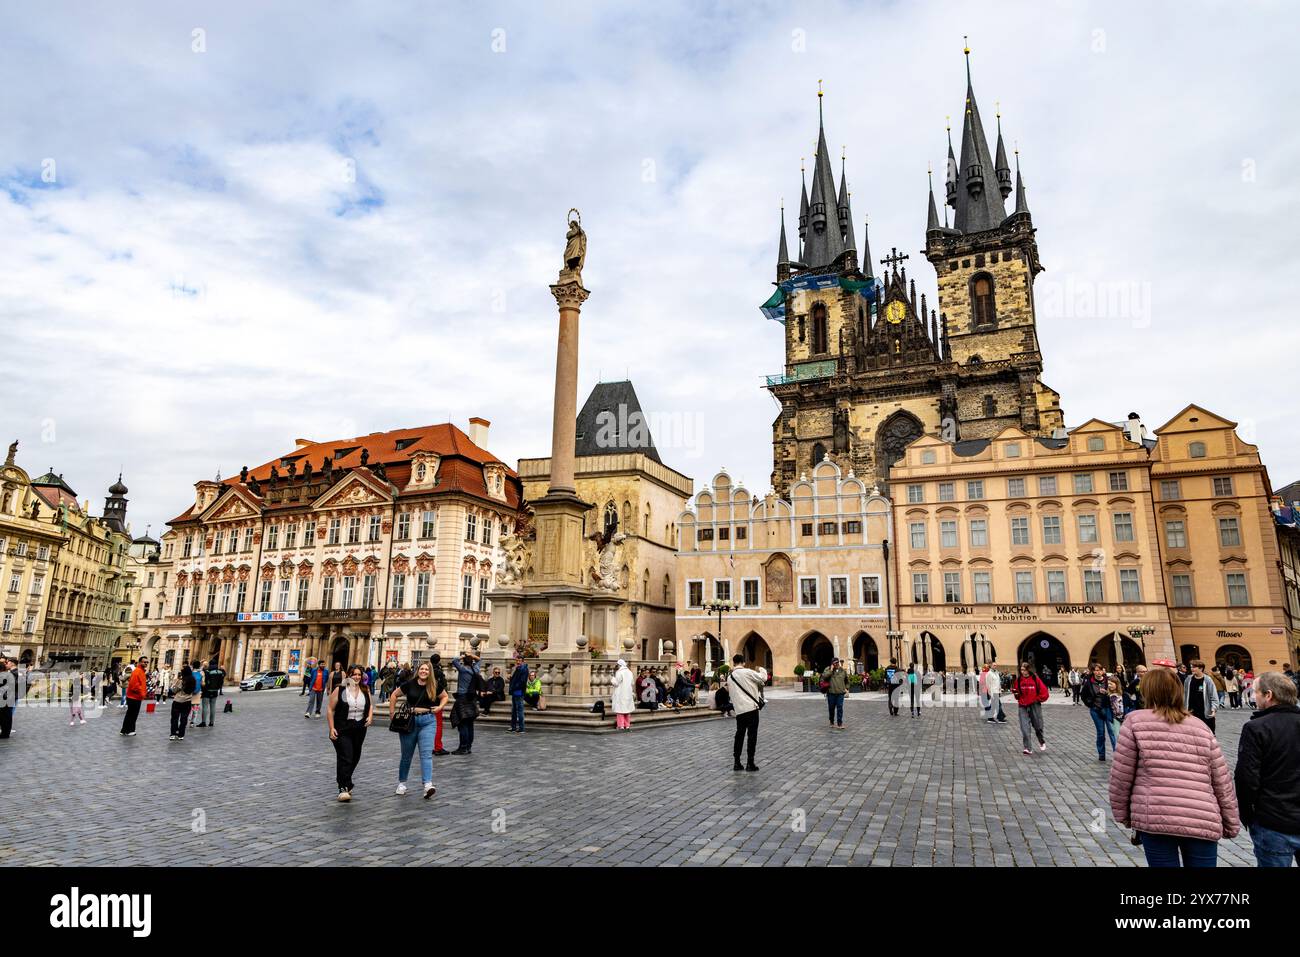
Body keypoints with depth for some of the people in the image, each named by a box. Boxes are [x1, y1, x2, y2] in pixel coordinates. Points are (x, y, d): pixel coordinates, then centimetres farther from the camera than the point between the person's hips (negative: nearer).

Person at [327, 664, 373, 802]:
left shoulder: (365, 690, 7)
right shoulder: (340, 690, -6)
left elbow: (370, 705, 19)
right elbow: (330, 710, -4)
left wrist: (370, 716, 0)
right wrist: (331, 728, -10)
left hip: (360, 730, 5)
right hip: (342, 730, -5)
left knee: (355, 757, 14)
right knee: (345, 758, -13)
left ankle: (345, 782, 35)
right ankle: (343, 788, -10)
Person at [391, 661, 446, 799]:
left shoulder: (434, 687, 0)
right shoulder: (409, 684, -3)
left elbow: (445, 696, 17)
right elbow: (394, 695, 8)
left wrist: (439, 707, 0)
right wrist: (392, 712, 3)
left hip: (428, 721, 0)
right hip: (409, 721, 1)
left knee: (426, 753, -12)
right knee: (407, 754, 12)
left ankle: (428, 785, -20)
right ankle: (402, 783, 32)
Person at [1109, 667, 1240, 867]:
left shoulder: (1135, 722, 2)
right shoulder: (1201, 728, 13)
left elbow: (1121, 776, 0)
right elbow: (1222, 783, 13)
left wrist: (1122, 813, 12)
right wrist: (1231, 824, 24)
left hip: (1155, 818, -3)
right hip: (1203, 823, 3)